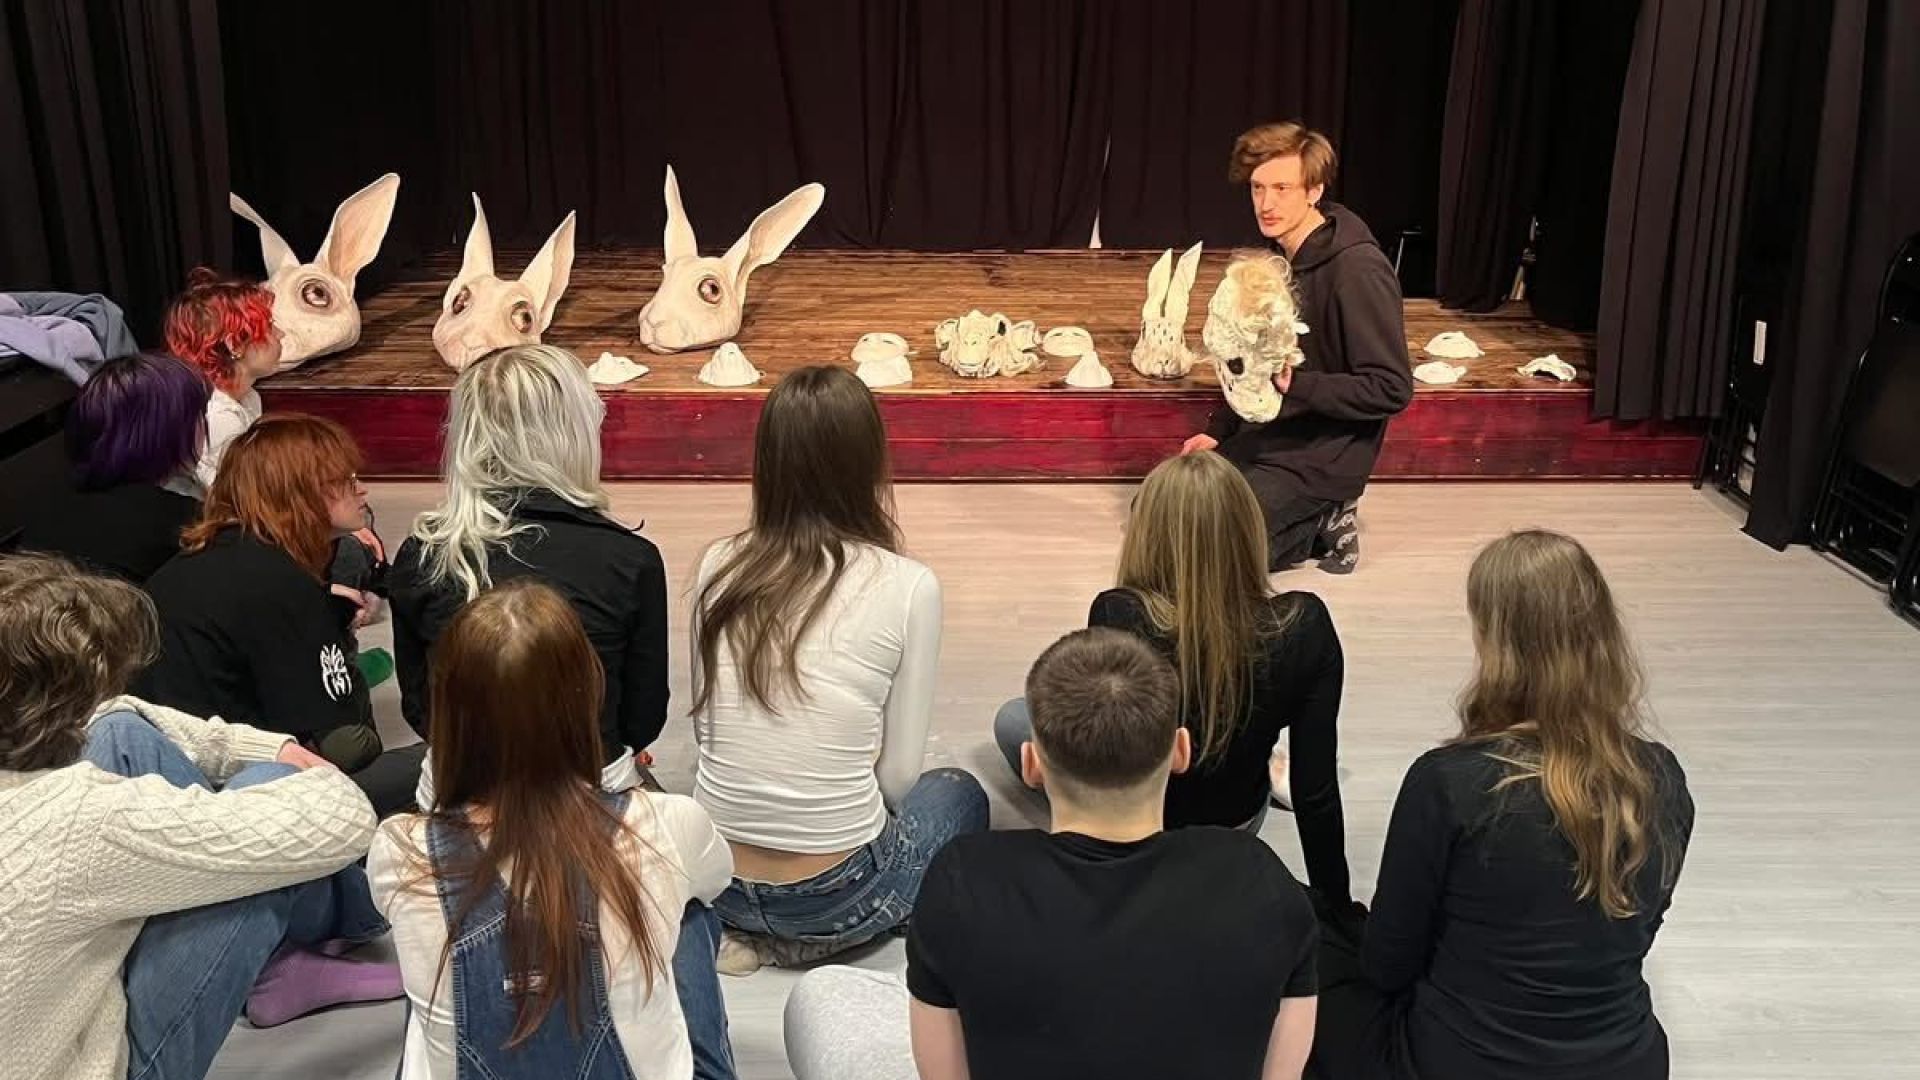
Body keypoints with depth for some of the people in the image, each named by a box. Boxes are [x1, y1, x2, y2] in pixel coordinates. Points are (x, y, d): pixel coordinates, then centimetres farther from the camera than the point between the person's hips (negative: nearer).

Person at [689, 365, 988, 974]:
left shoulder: (720, 566, -2)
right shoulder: (905, 586, -13)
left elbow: (705, 729, 8)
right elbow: (896, 776, -7)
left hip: (715, 880, 5)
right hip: (836, 896, -5)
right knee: (960, 794, 27)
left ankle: (753, 933, 12)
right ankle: (806, 940, 6)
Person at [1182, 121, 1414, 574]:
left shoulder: (1358, 270, -23)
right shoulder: (1275, 256, 5)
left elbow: (1393, 389, -24)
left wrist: (1295, 386, -31)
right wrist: (1217, 432, 8)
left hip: (1320, 456, -9)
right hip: (1261, 437, 9)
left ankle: (1317, 528, 1)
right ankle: (1309, 518, 11)